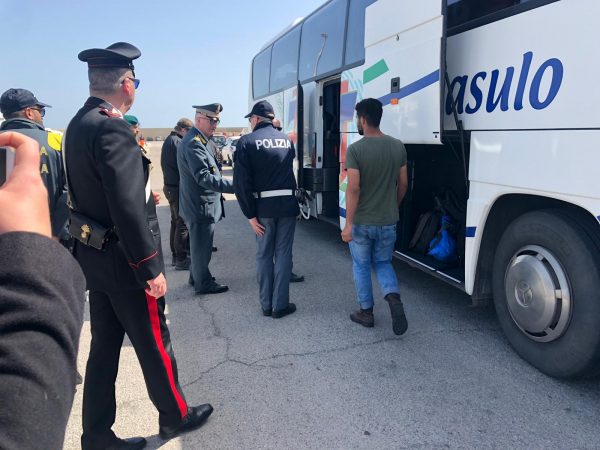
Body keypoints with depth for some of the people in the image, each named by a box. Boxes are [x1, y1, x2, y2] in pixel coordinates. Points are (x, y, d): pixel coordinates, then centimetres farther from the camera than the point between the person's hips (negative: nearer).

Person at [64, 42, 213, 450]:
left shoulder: (79, 125, 8)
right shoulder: (113, 129, -22)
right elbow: (127, 209, -27)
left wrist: (143, 193, 14)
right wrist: (152, 269, -22)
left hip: (94, 257, 9)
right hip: (124, 262, -9)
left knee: (104, 348, 17)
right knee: (155, 345, 10)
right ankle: (175, 417, 32)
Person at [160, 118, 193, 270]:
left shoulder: (169, 140, 15)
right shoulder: (177, 142, -17)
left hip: (170, 187, 10)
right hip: (178, 188, -10)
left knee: (176, 222, 17)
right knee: (183, 223, -5)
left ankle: (176, 255, 25)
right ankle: (181, 259, 0)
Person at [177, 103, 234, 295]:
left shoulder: (201, 141, 13)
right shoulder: (193, 143, -20)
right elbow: (204, 177, -28)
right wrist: (233, 187, -30)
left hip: (202, 204, 11)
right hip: (201, 205, -11)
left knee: (200, 244, 22)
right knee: (202, 247, 3)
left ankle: (196, 277, 37)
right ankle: (203, 283, 17)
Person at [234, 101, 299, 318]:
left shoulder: (247, 142, -5)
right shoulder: (286, 139, 10)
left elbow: (241, 182, -12)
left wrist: (250, 214, -8)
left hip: (263, 206, -2)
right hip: (287, 203, 2)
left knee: (264, 255, 12)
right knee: (283, 254, 9)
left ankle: (266, 304, 19)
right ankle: (280, 305, 13)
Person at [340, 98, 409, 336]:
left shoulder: (355, 149, -15)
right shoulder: (398, 146, 0)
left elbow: (353, 189, -20)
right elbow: (403, 183, 7)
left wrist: (348, 224, -15)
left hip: (362, 222, -4)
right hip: (388, 221, 4)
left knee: (361, 266, 14)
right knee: (383, 263, 20)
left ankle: (366, 312, 24)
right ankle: (394, 298, -4)